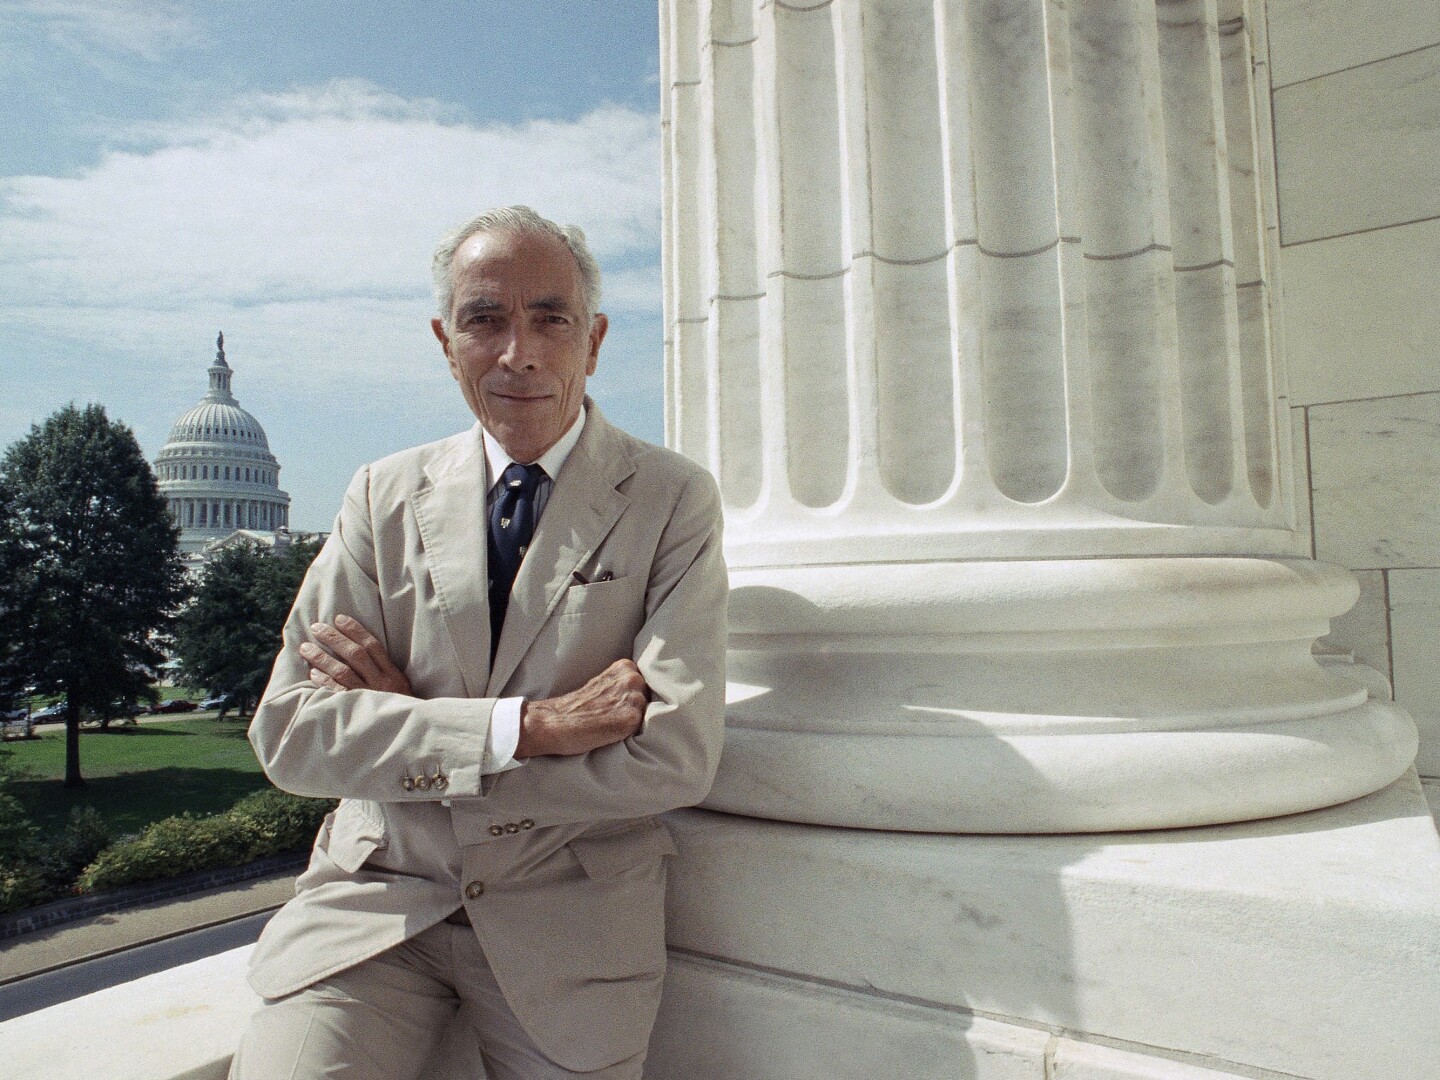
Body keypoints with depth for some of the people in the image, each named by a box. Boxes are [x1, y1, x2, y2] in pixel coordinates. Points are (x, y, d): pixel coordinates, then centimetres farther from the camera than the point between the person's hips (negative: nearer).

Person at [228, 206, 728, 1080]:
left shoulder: (674, 499, -7)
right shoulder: (385, 497, 1)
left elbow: (676, 760, -17)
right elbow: (289, 730, -7)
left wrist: (404, 718, -14)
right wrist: (532, 725, -20)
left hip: (570, 919, -1)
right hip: (376, 901, 2)